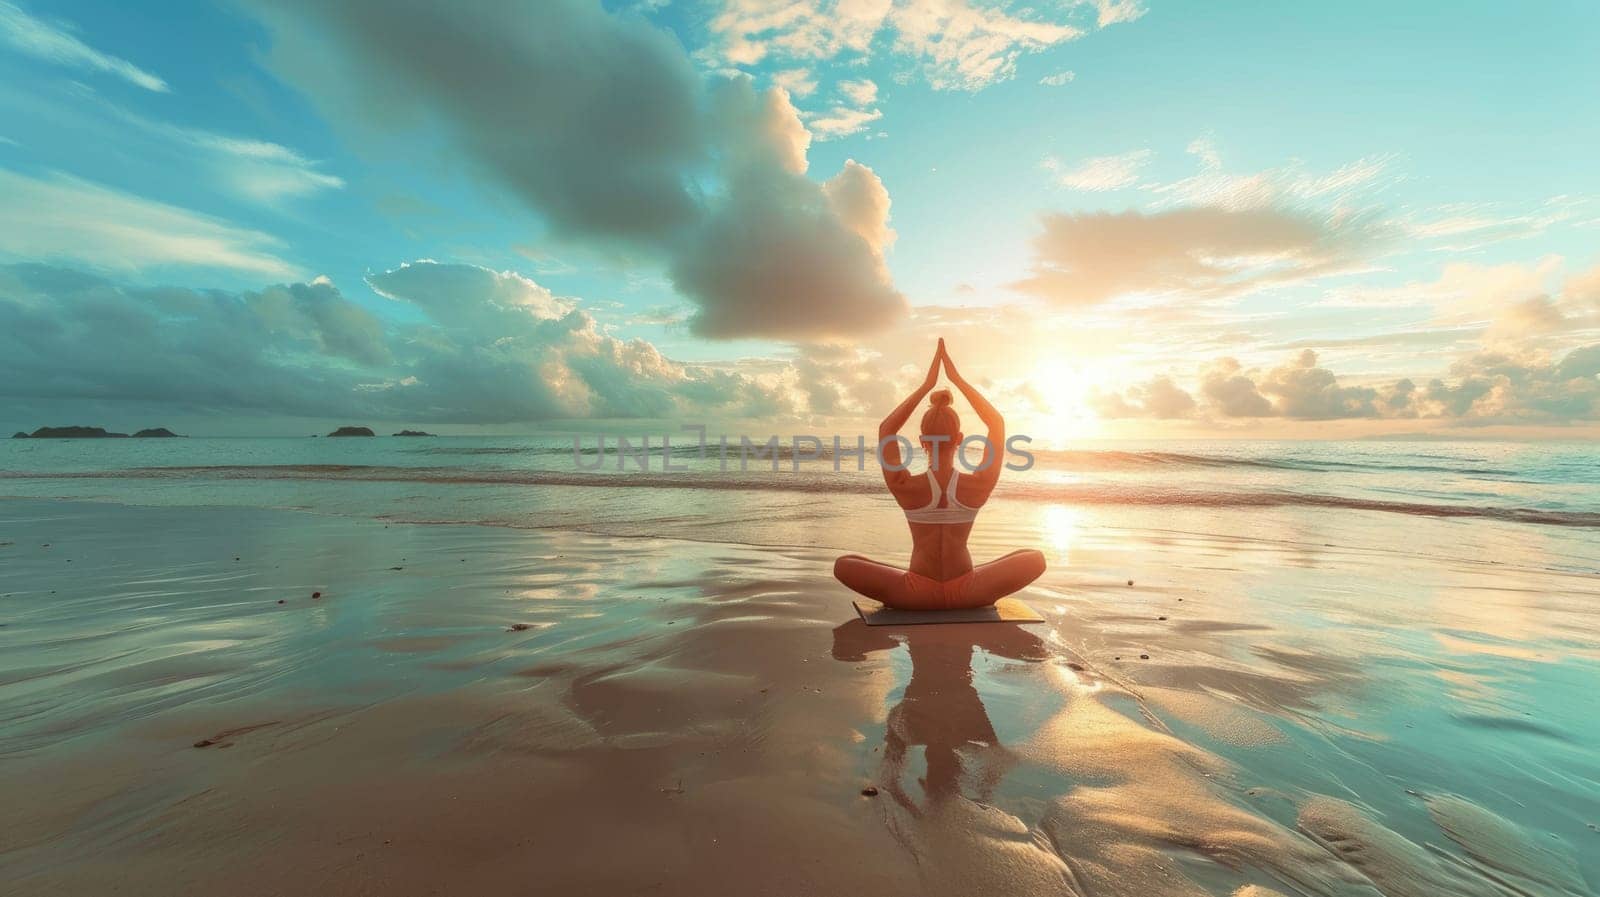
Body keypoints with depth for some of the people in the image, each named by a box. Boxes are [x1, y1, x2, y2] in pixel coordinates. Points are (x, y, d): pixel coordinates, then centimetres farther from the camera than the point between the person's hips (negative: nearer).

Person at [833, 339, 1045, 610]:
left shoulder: (905, 488, -17)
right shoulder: (978, 486, -15)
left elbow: (886, 430, 0)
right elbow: (997, 423, 1)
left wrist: (926, 385, -1)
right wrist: (958, 379, 1)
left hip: (916, 597, 0)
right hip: (966, 595, 1)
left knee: (842, 564, 14)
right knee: (1036, 558, 17)